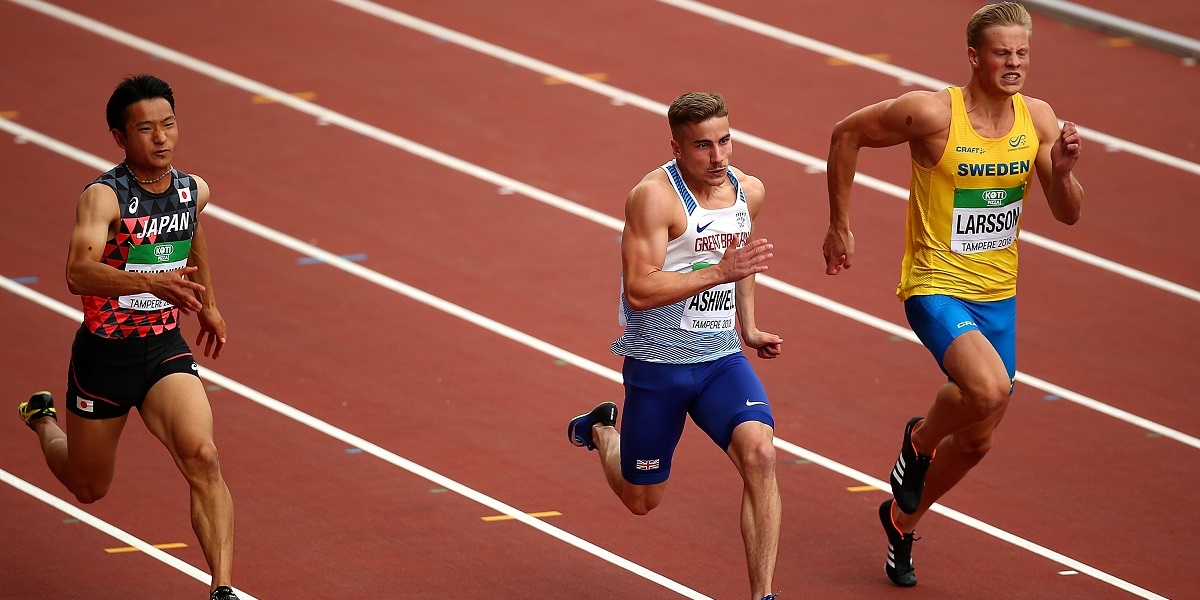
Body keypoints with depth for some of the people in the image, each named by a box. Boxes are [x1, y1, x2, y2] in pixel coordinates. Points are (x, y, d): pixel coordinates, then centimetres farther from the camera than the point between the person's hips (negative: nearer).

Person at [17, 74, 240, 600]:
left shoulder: (193, 190, -2)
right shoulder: (104, 196, -22)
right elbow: (79, 273, -39)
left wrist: (208, 303, 35)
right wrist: (152, 283, -54)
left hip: (166, 348, 3)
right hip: (105, 354, -3)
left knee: (202, 458, -23)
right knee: (88, 488, 18)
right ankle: (42, 419, 52)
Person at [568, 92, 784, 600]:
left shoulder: (749, 192, 4)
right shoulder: (655, 196, -18)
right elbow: (640, 289, -26)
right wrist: (719, 273, -33)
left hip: (721, 359, 4)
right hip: (656, 365, -4)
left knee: (759, 453, -24)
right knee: (641, 499, 12)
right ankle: (601, 430, 47)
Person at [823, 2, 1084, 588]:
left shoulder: (1038, 119, -3)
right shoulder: (932, 113, -18)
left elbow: (1068, 215, 2)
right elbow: (846, 134, -4)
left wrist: (1062, 170, -20)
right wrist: (839, 226, 1)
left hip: (996, 296, 6)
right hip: (936, 288, -6)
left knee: (976, 442, 15)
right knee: (989, 388, -32)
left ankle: (902, 518, 43)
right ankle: (919, 439, 1)